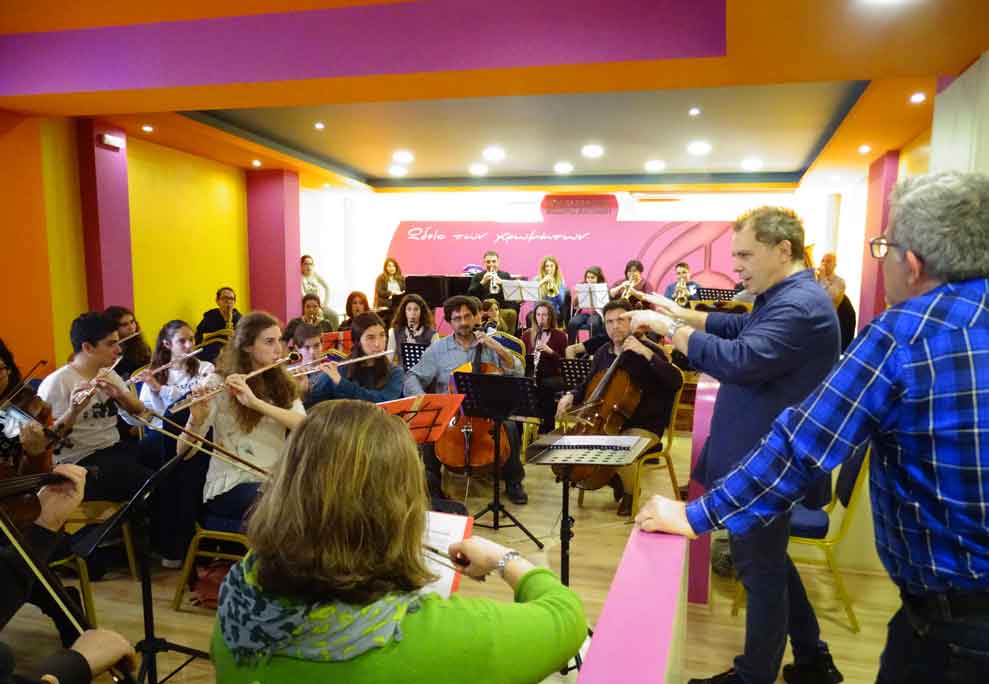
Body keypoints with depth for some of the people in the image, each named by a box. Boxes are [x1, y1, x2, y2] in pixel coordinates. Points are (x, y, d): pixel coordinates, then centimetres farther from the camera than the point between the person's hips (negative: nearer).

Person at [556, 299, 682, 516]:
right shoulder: (602, 354, 6)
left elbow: (676, 382, -24)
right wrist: (570, 396, 0)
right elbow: (589, 385, 21)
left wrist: (646, 353, -29)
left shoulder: (648, 350, -11)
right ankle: (615, 481, 14)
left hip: (643, 426, -6)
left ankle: (630, 492, 3)